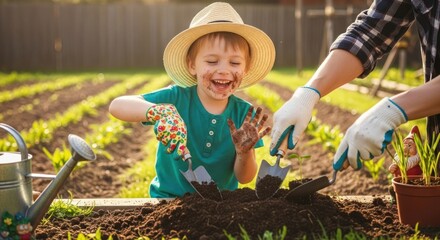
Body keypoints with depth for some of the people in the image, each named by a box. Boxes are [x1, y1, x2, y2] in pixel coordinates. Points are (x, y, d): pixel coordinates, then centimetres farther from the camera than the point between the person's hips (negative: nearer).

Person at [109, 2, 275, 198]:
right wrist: (159, 112, -39)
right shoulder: (176, 98, -10)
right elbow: (116, 106, -22)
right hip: (168, 199, -2)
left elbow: (244, 178, -2)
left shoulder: (245, 114, -5)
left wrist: (244, 152, -23)